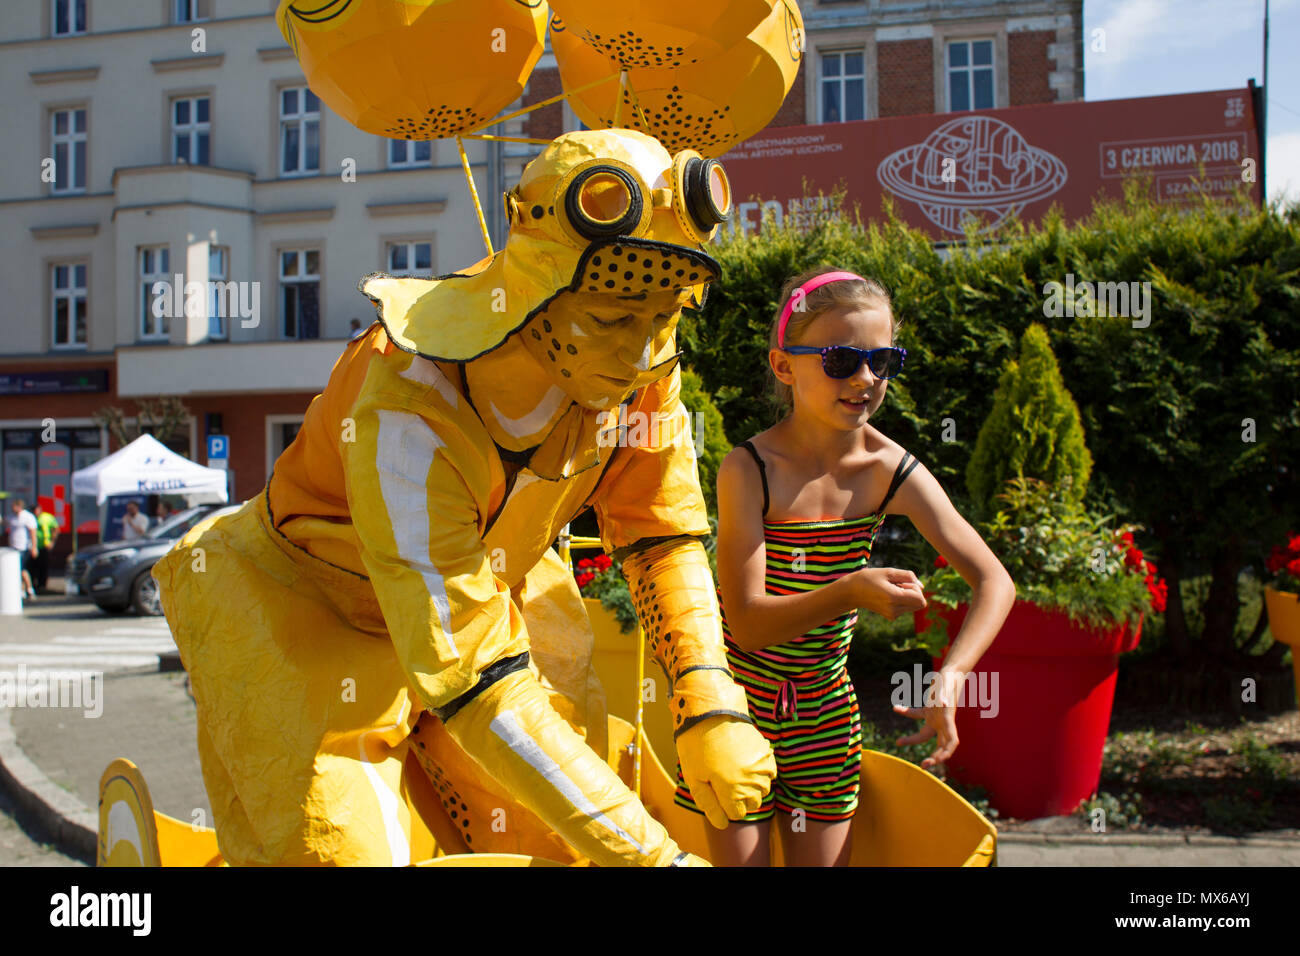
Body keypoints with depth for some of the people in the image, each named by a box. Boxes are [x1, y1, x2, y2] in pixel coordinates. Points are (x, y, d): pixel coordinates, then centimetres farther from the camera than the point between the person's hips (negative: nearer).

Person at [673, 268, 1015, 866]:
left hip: (824, 712, 3)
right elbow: (746, 624, -24)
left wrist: (950, 678, -27)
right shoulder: (750, 470, -19)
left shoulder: (892, 472, -10)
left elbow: (994, 581, -11)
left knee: (823, 857, 8)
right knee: (738, 856, -1)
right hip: (740, 700, -3)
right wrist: (852, 592, -39)